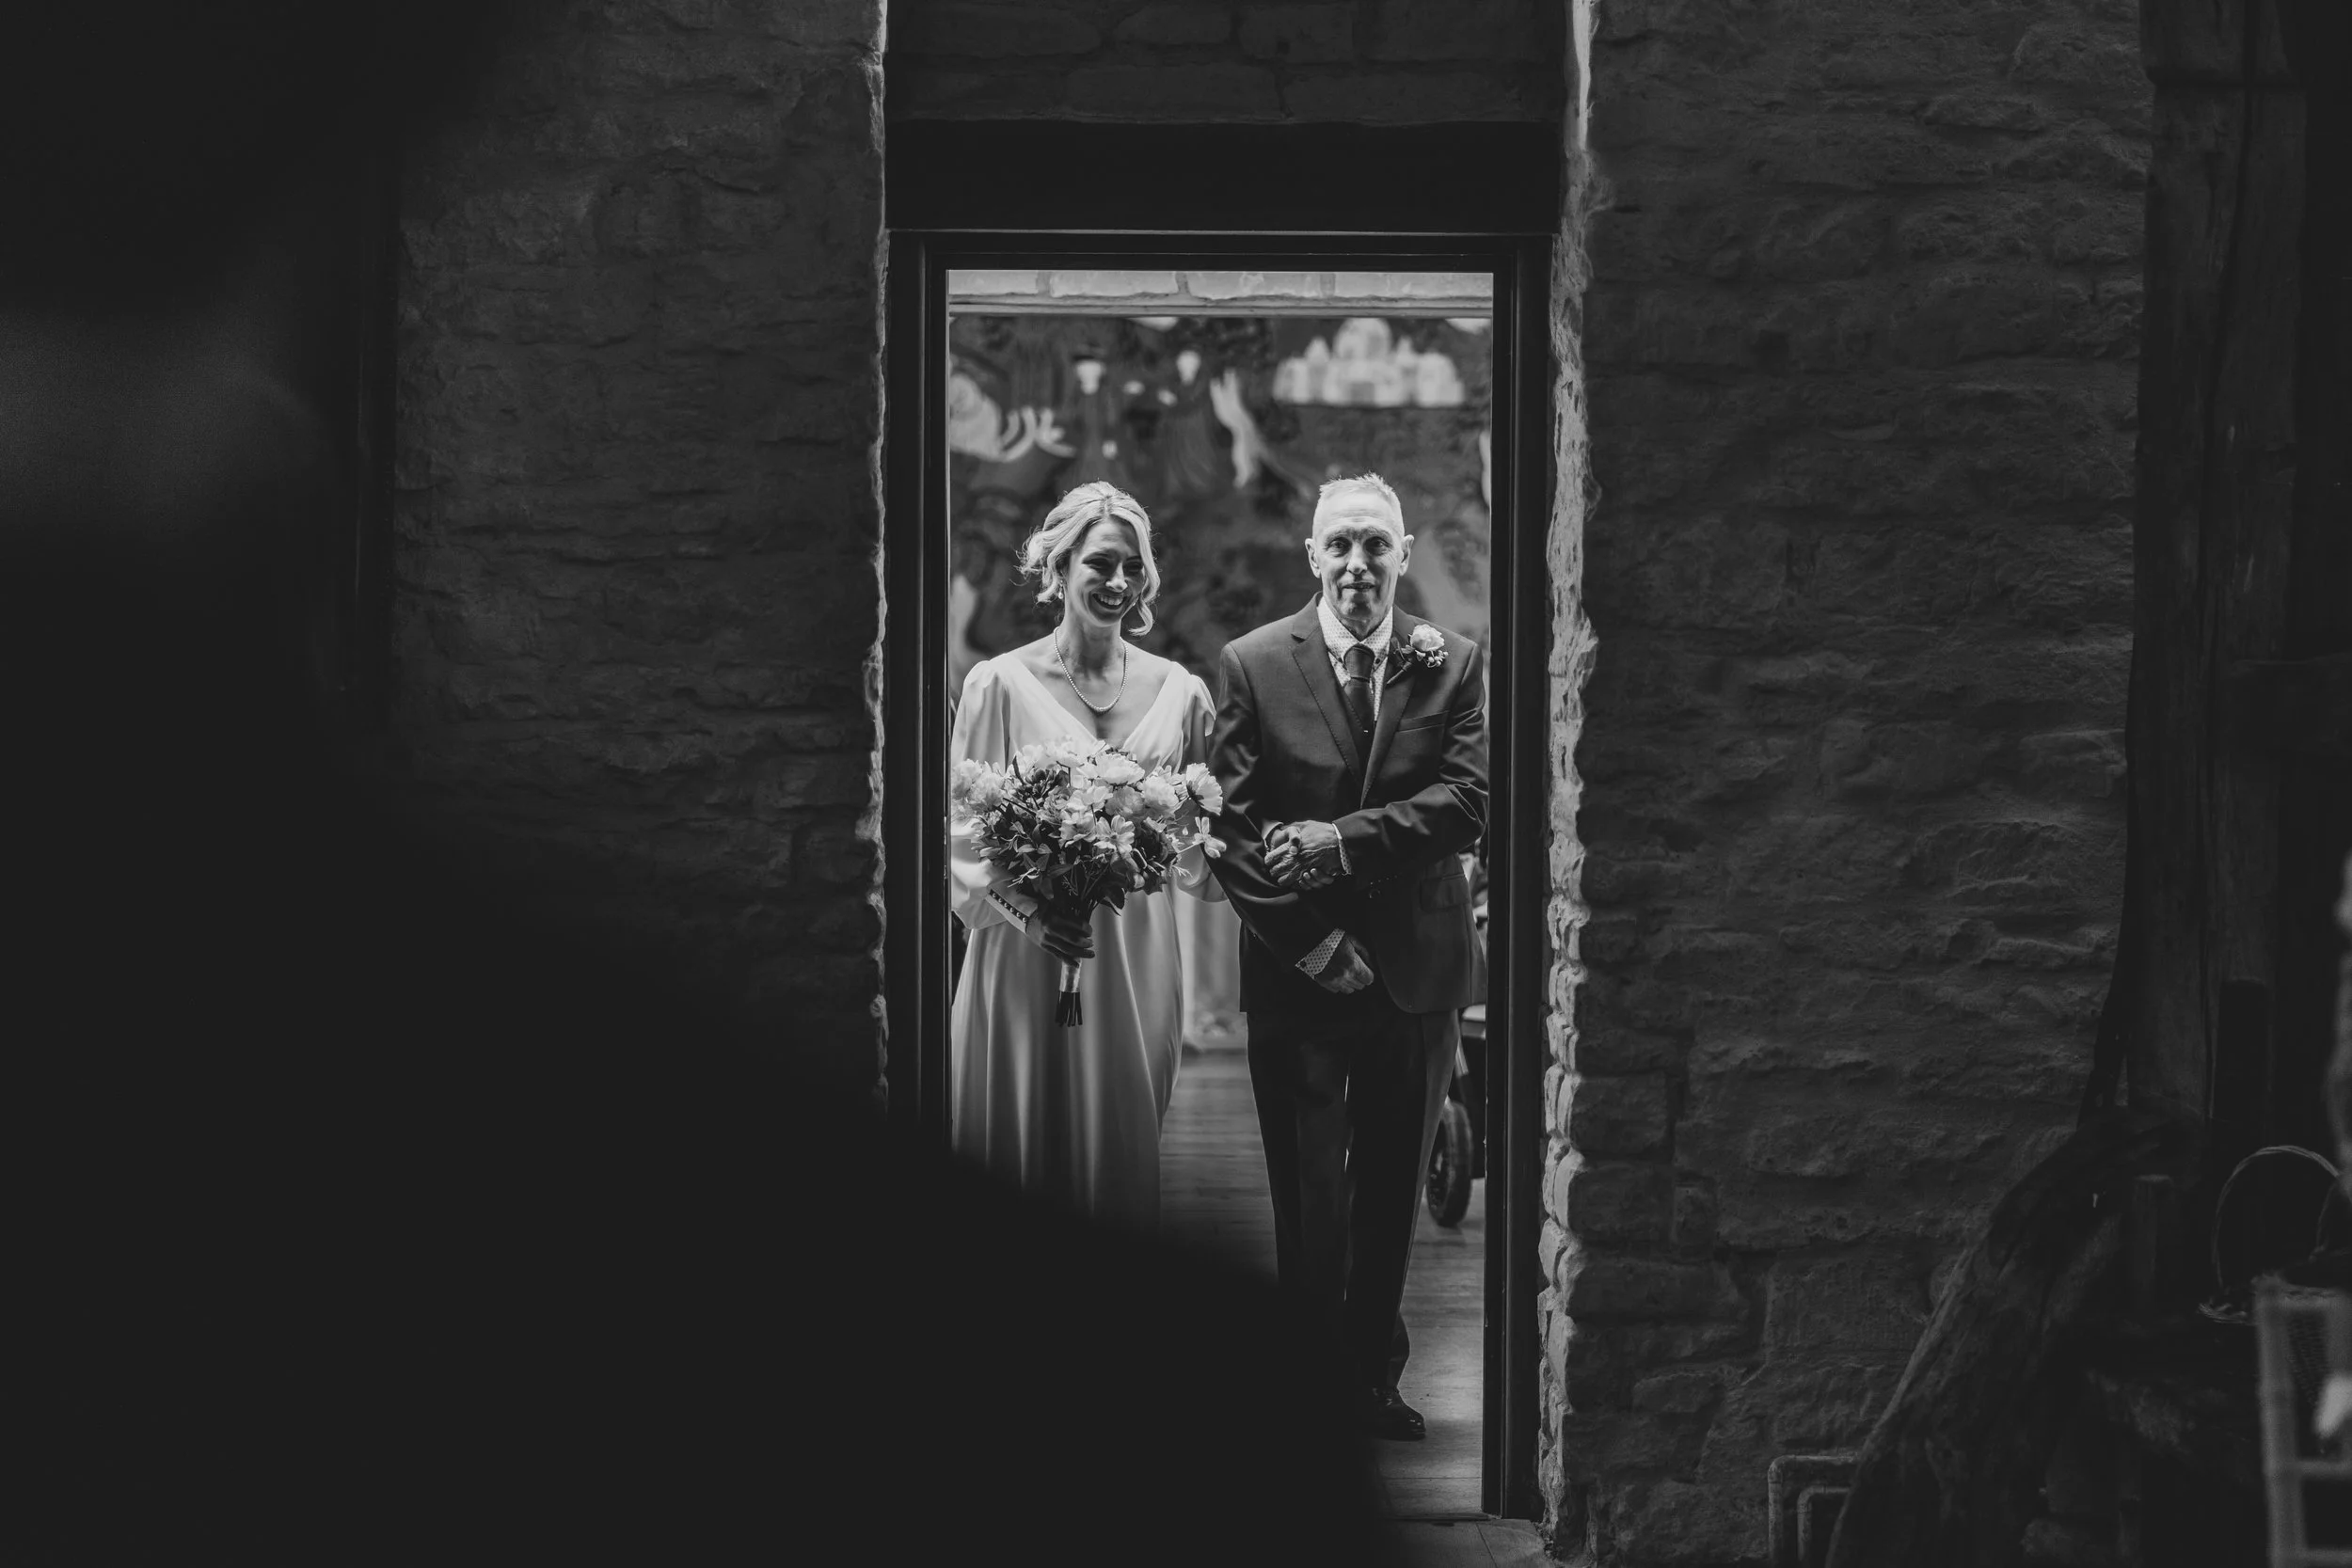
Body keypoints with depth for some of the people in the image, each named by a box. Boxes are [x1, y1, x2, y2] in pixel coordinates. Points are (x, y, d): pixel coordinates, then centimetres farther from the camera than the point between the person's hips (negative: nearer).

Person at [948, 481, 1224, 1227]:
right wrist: (1025, 907, -17)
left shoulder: (1179, 691, 7)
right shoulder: (999, 683, -2)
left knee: (1123, 1159, 7)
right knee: (1017, 1157, 2)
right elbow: (962, 831, -2)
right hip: (1025, 960, -2)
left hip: (1136, 963, 2)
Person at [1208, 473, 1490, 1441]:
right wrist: (1310, 940, -13)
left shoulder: (1453, 666, 3)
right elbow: (1233, 823, -5)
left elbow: (1468, 802, -9)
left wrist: (1341, 841, -18)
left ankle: (1374, 1377, 22)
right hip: (1294, 969, -2)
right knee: (1306, 1197, 1)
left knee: (1392, 1193, 11)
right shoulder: (1254, 665, -1)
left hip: (1416, 969, 2)